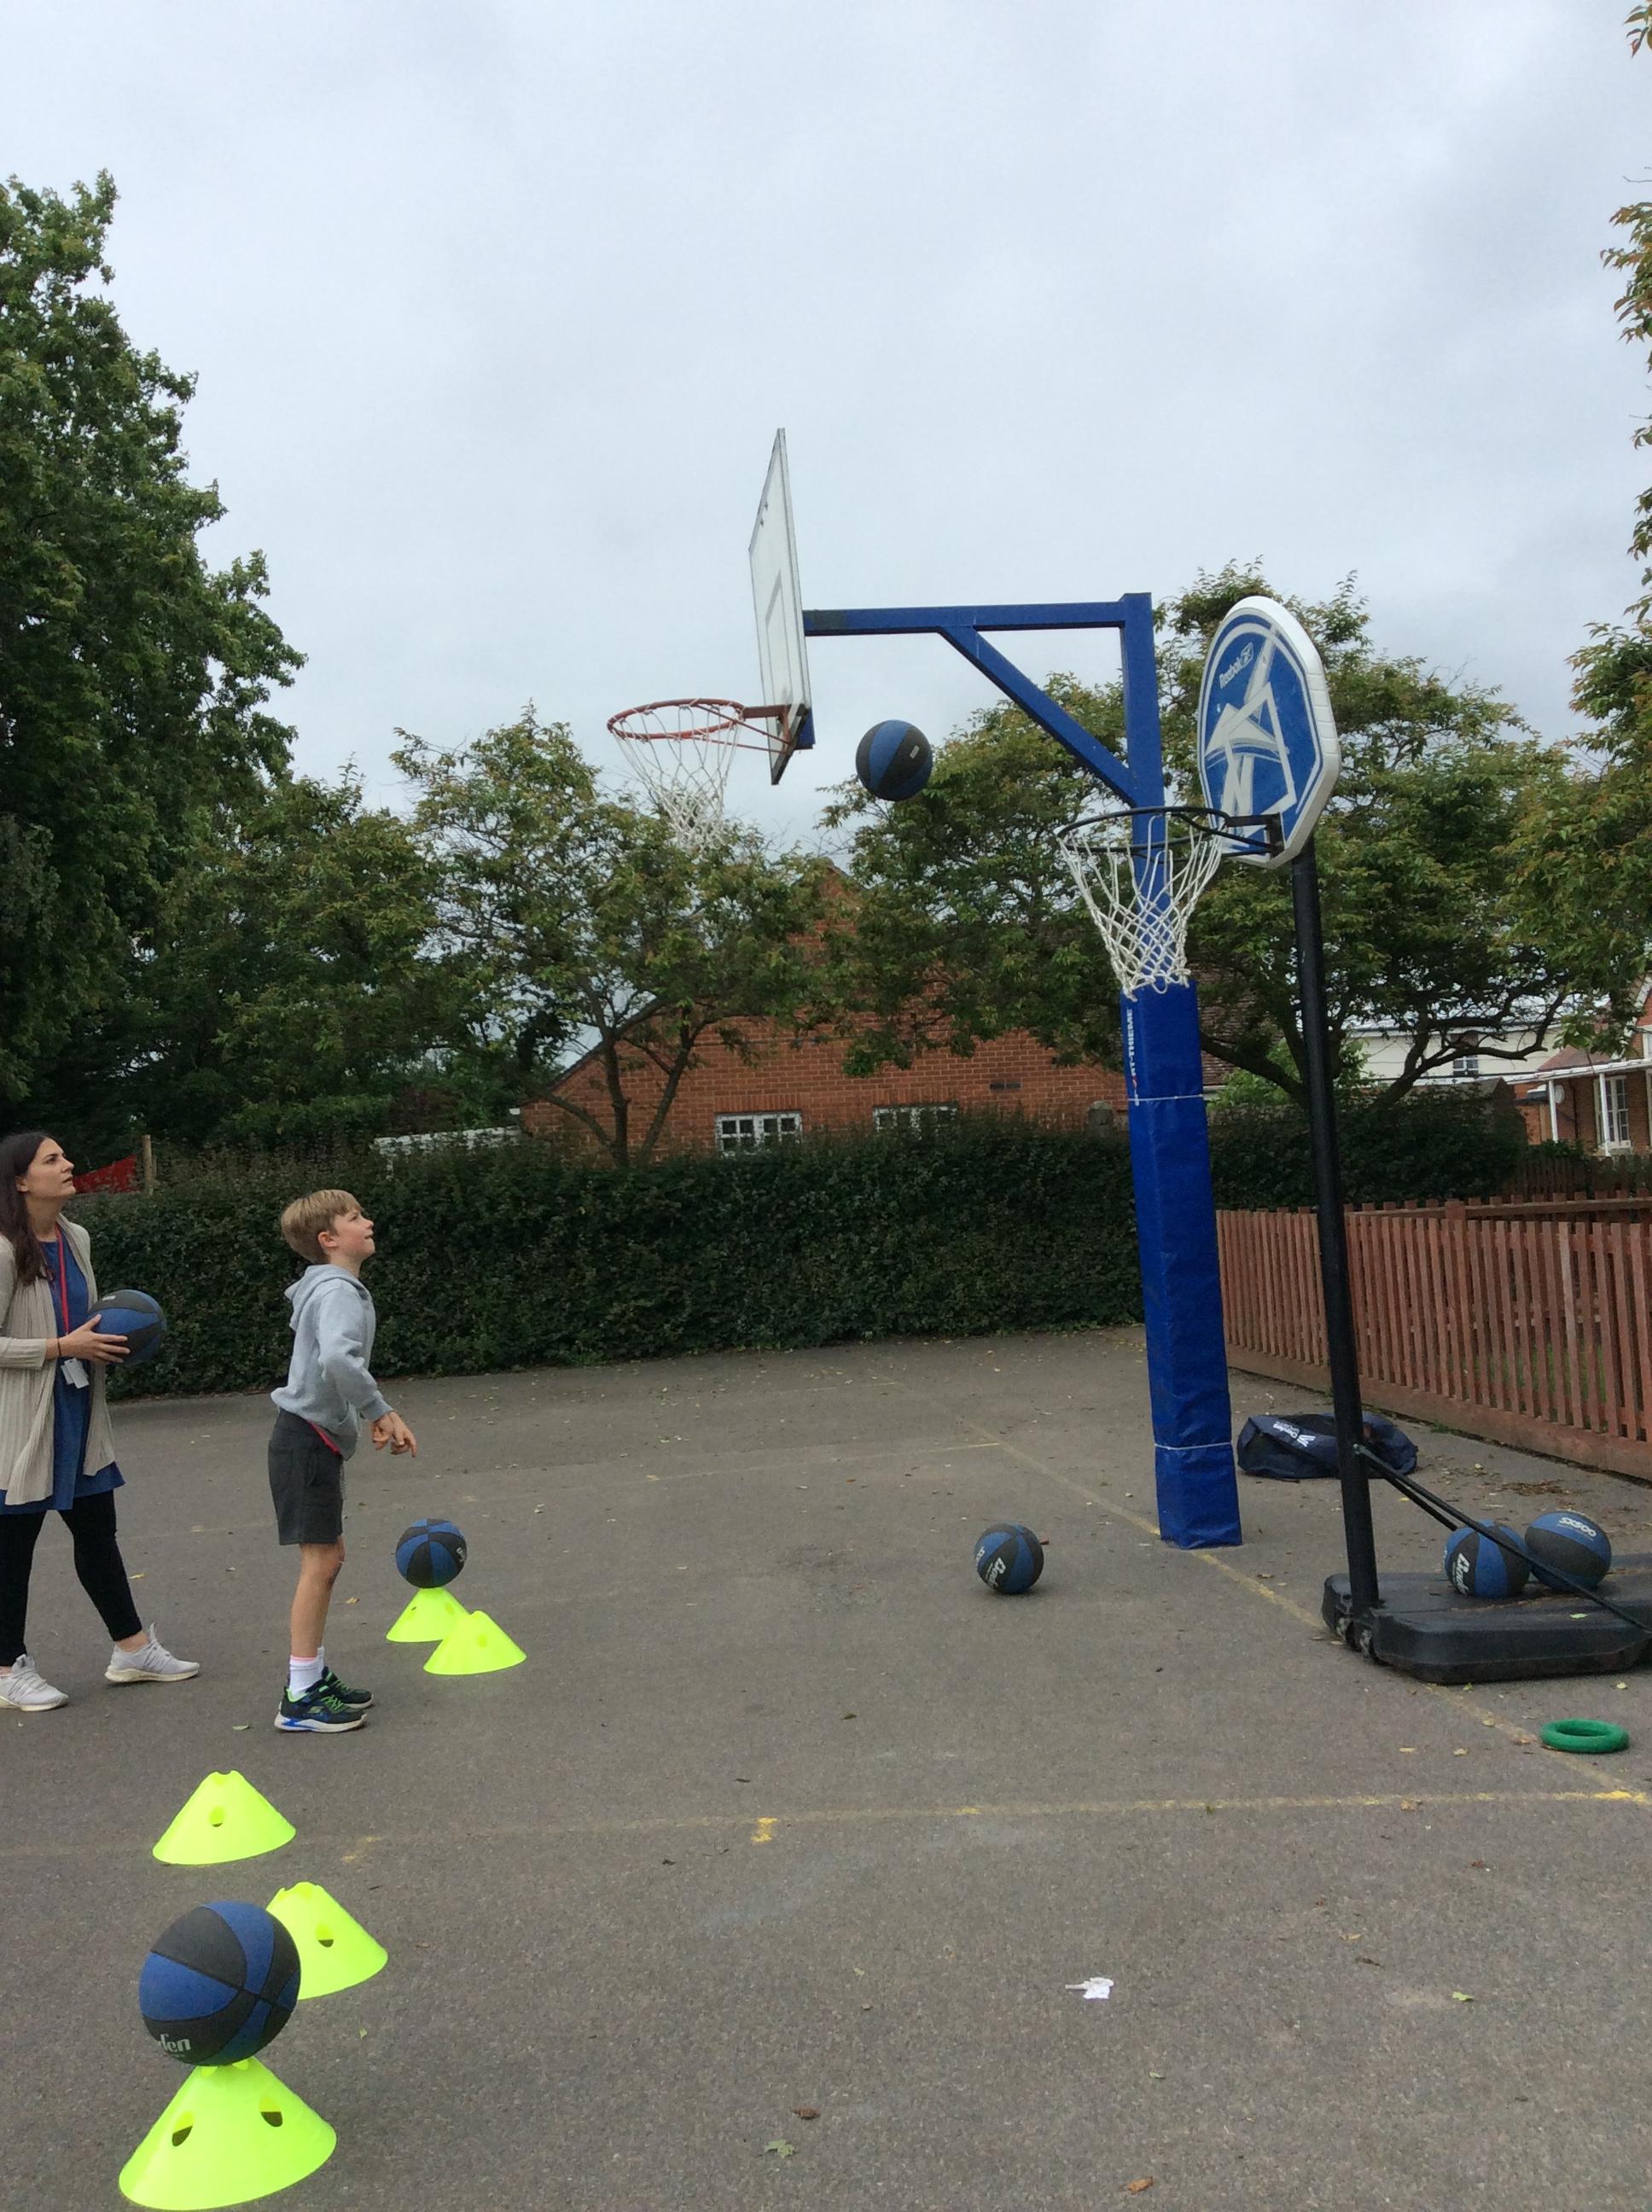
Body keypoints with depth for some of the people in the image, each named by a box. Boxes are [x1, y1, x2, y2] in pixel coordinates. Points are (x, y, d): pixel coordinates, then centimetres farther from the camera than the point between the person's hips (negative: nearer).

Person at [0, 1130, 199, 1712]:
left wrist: (105, 1341, 2)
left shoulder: (76, 1240, 7)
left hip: (78, 1410, 8)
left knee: (97, 1529, 15)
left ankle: (132, 1649, 25)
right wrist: (63, 1346, -20)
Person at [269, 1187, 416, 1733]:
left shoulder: (334, 1288, 15)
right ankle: (300, 1698, 1)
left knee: (327, 1557, 16)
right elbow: (337, 1358, -36)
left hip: (316, 1440, 10)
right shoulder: (339, 1291, -18)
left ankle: (314, 1675, 26)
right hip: (308, 1440, -10)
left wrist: (371, 1416, 9)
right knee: (320, 1561, -6)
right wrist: (381, 1412, -27)